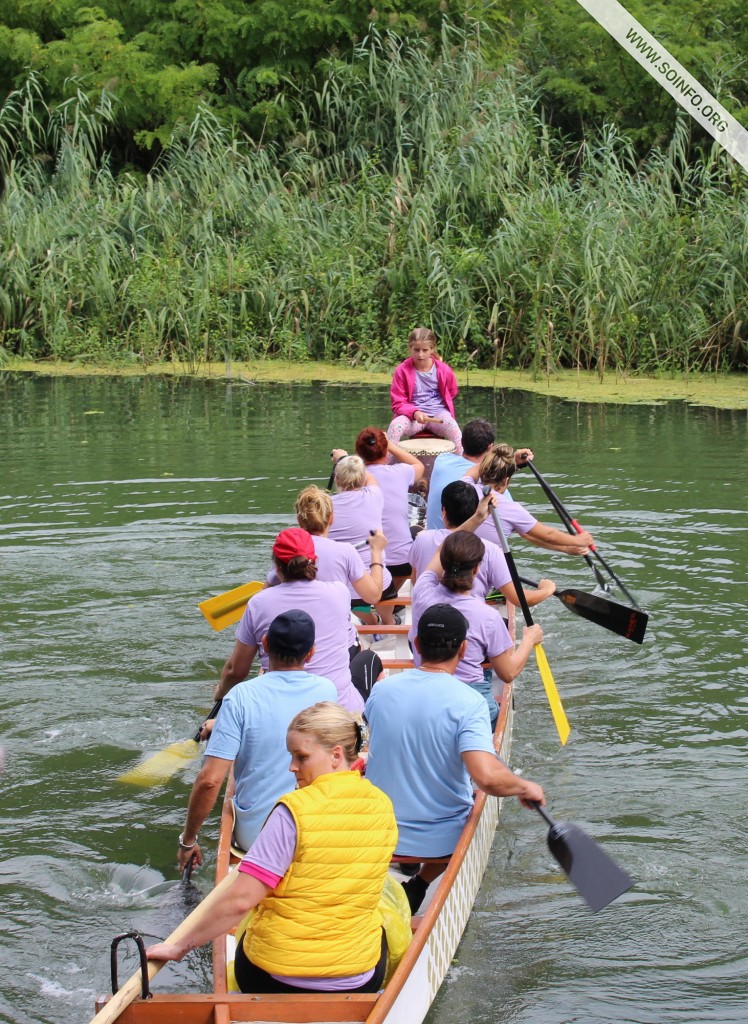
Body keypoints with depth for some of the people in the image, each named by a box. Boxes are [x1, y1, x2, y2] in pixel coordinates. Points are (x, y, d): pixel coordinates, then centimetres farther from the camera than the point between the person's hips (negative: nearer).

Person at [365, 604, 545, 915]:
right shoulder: (468, 702, -20)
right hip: (440, 839, -4)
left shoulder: (381, 690, -6)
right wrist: (526, 787, -13)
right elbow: (487, 777, -32)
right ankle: (420, 885, 21)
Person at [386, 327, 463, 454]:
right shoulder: (402, 371, -6)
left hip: (438, 415, 1)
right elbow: (398, 404, -5)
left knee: (452, 427, -33)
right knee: (395, 425, -33)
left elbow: (451, 392, 20)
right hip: (412, 415, 0)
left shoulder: (444, 370, -2)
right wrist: (415, 412, -22)